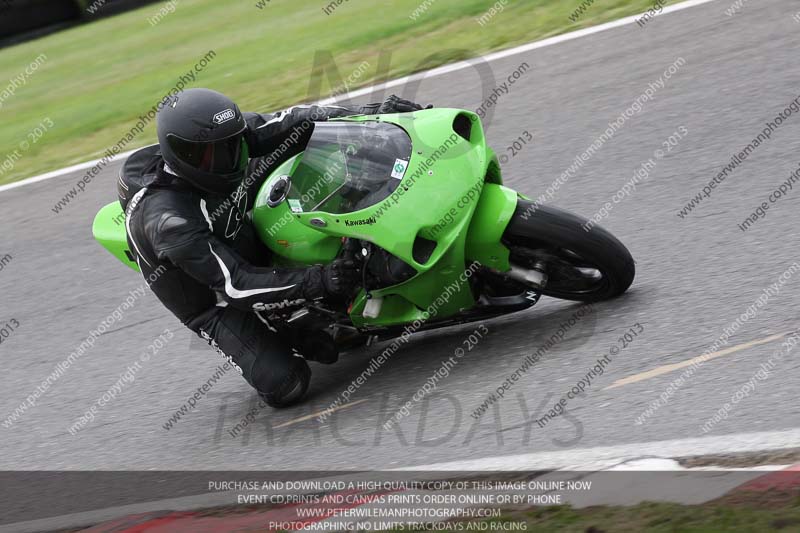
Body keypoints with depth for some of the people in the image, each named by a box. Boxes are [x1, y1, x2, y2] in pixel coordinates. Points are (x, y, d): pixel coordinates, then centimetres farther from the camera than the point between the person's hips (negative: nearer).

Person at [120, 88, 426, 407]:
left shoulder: (222, 139, -17)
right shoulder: (169, 220, -36)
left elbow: (293, 123, -13)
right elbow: (236, 285, -36)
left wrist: (371, 114, -24)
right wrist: (320, 282, -42)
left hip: (251, 246, 7)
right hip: (218, 305, -7)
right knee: (286, 386, -23)